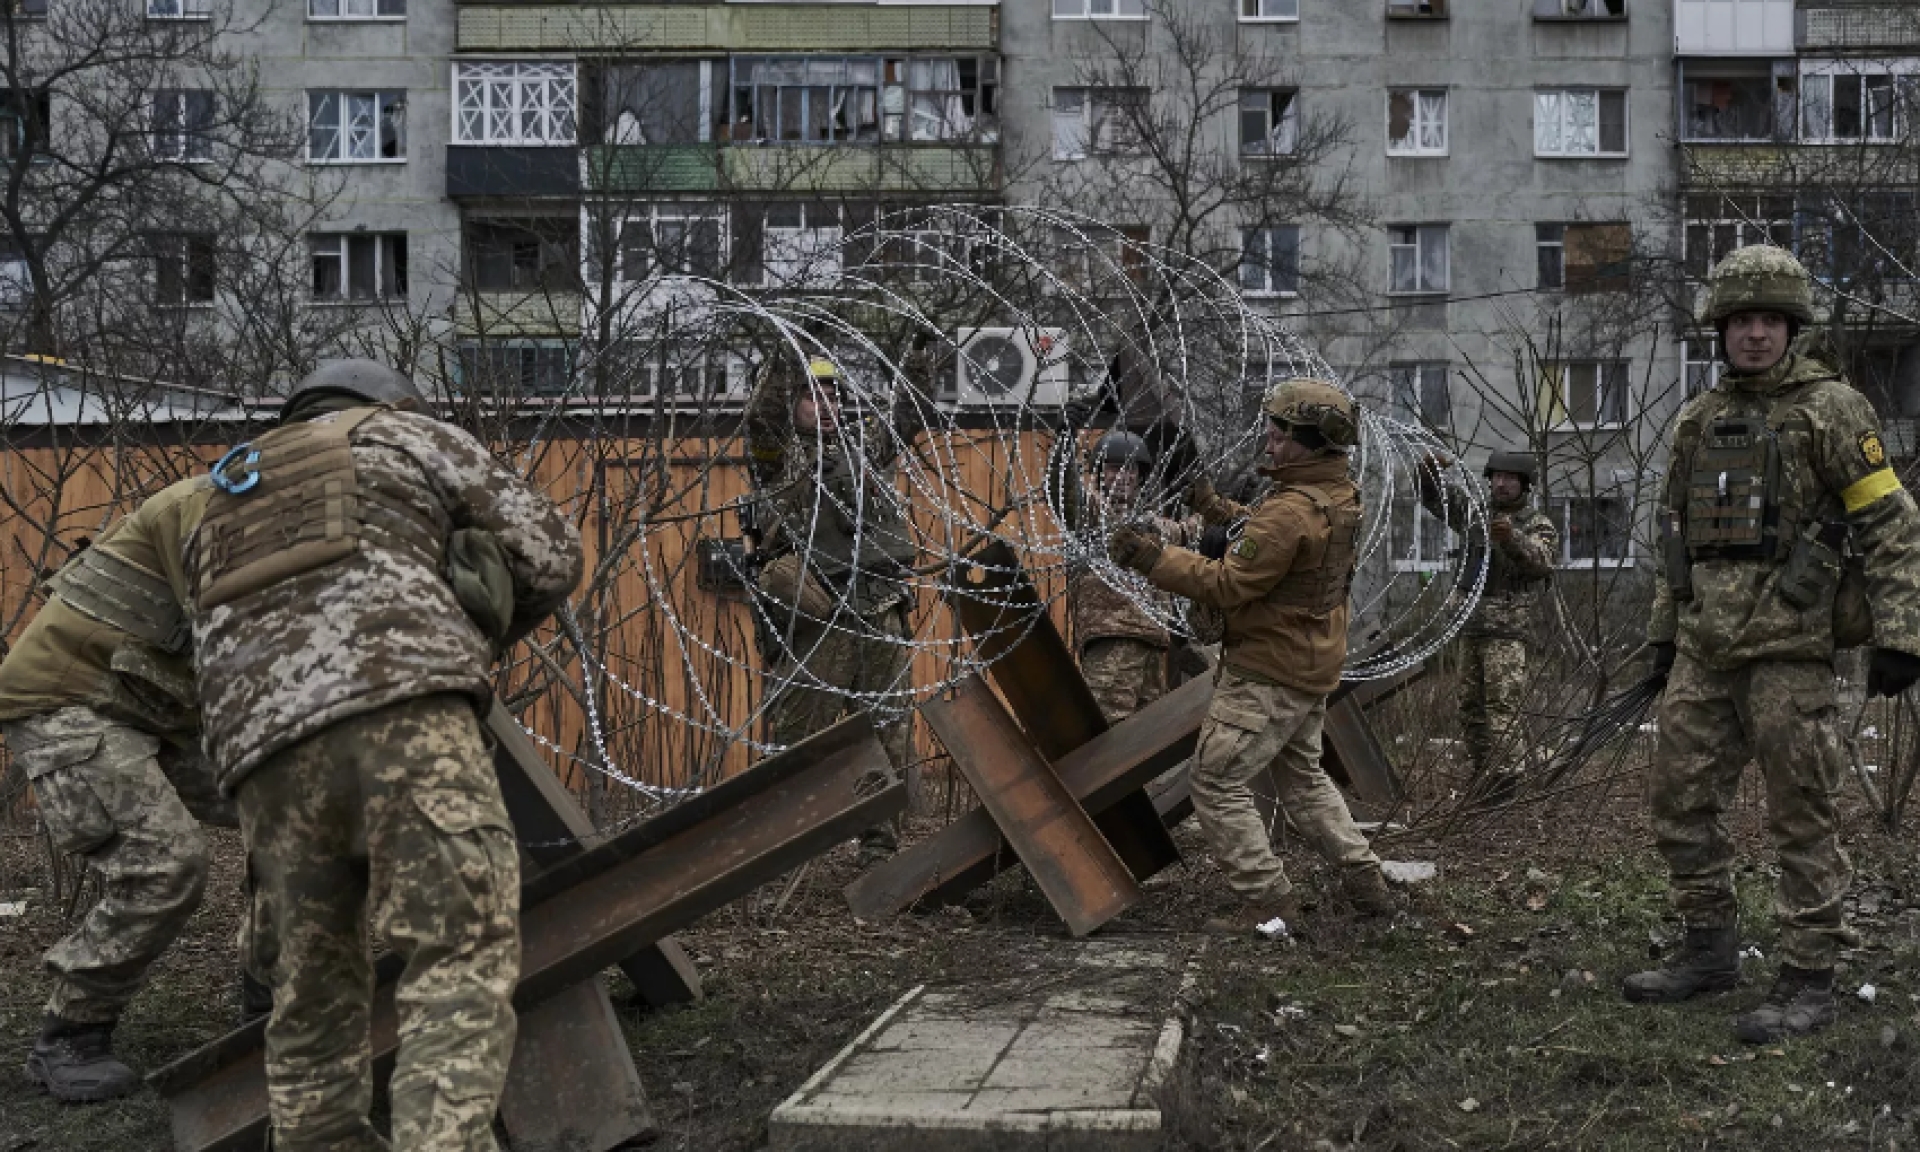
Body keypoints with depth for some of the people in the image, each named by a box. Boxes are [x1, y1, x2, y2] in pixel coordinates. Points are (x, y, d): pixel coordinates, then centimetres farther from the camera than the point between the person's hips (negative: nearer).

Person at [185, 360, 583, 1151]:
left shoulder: (226, 508, 38)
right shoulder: (401, 433, 24)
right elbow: (549, 556, 20)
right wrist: (471, 638, 36)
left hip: (264, 752, 5)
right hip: (400, 710, -5)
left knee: (313, 994, 13)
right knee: (463, 952, -12)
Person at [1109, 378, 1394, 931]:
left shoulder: (1290, 512, -25)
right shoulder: (1341, 496, 5)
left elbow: (1227, 585, -24)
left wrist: (1150, 556, -21)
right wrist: (1219, 508, 13)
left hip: (1267, 672, -10)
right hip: (1312, 667, 10)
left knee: (1217, 780, -2)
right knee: (1302, 776, 25)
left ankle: (1268, 900, -1)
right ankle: (1364, 880, 24)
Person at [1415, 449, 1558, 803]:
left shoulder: (1538, 525, 0)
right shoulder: (1475, 510, 15)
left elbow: (1539, 562, -19)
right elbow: (1430, 496, 19)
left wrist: (1511, 539, -39)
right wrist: (1431, 469, -3)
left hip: (1508, 629, -6)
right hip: (1470, 624, 6)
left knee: (1502, 704, -13)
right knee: (1470, 704, 9)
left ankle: (1503, 777, -14)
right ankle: (1480, 773, 17)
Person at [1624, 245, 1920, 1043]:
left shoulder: (1829, 408, -4)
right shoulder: (1699, 420, 14)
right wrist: (1663, 632, 20)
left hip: (1787, 647, -7)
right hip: (1704, 649, 7)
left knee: (1799, 816, -2)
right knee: (1680, 799, 10)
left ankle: (1809, 982, 5)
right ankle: (1709, 950, 24)